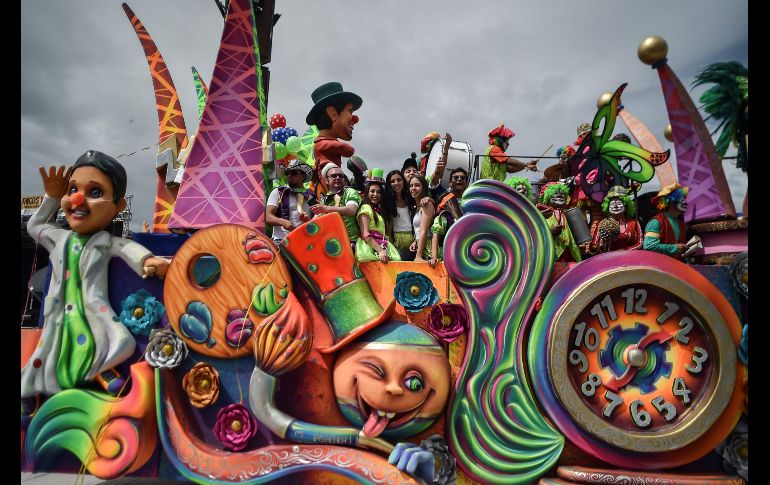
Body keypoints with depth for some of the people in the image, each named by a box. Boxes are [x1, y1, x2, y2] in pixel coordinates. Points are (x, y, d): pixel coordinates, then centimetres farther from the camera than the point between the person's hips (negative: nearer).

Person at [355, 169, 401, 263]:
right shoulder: (365, 209, -1)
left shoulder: (380, 210, 22)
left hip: (383, 246, 7)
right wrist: (380, 251, -17)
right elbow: (366, 235, -11)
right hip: (371, 248, -7)